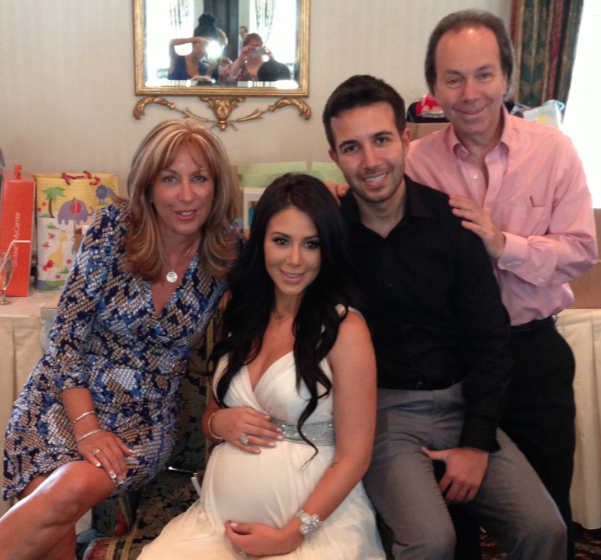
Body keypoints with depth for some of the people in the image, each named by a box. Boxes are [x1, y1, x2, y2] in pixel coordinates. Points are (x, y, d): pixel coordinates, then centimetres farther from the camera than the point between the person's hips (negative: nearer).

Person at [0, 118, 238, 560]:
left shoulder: (229, 254, -6)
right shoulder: (113, 229, -10)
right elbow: (68, 332, -8)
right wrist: (86, 424, -15)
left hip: (146, 417, 1)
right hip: (67, 398, 0)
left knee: (75, 488, -28)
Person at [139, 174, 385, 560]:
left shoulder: (344, 328, -10)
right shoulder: (241, 316, 8)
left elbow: (353, 457, -9)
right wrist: (218, 423, -3)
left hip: (315, 520, -4)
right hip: (220, 519, 4)